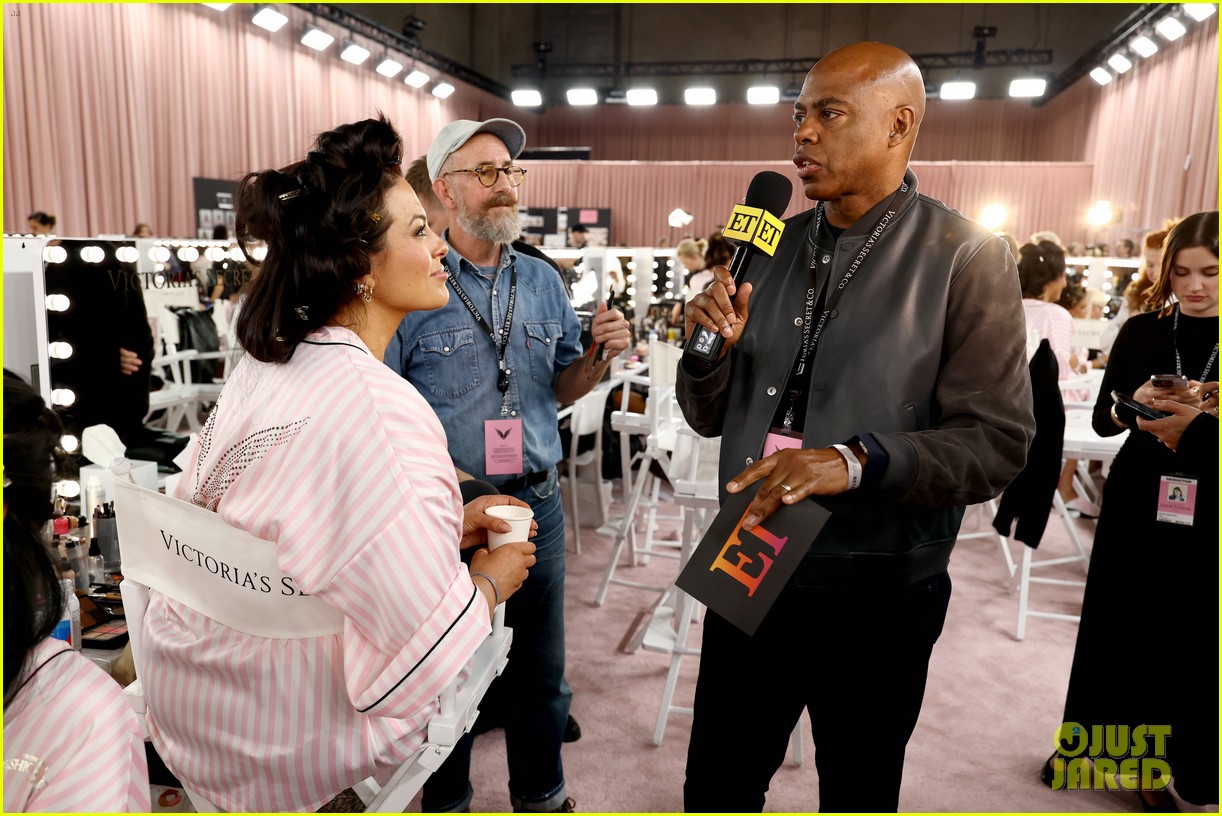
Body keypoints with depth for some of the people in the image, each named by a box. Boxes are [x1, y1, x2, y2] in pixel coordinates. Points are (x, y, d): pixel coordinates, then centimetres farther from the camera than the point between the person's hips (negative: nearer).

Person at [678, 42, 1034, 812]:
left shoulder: (966, 258, -10)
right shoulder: (772, 249, 4)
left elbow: (997, 441, -15)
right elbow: (710, 416, 6)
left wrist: (859, 460, -29)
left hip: (876, 596, -3)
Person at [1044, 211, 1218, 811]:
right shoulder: (1141, 331, 0)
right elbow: (1101, 419, 2)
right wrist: (1132, 407, -18)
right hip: (1135, 500, 1)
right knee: (1114, 623, 11)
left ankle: (1167, 765, 29)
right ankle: (1086, 739, 30)